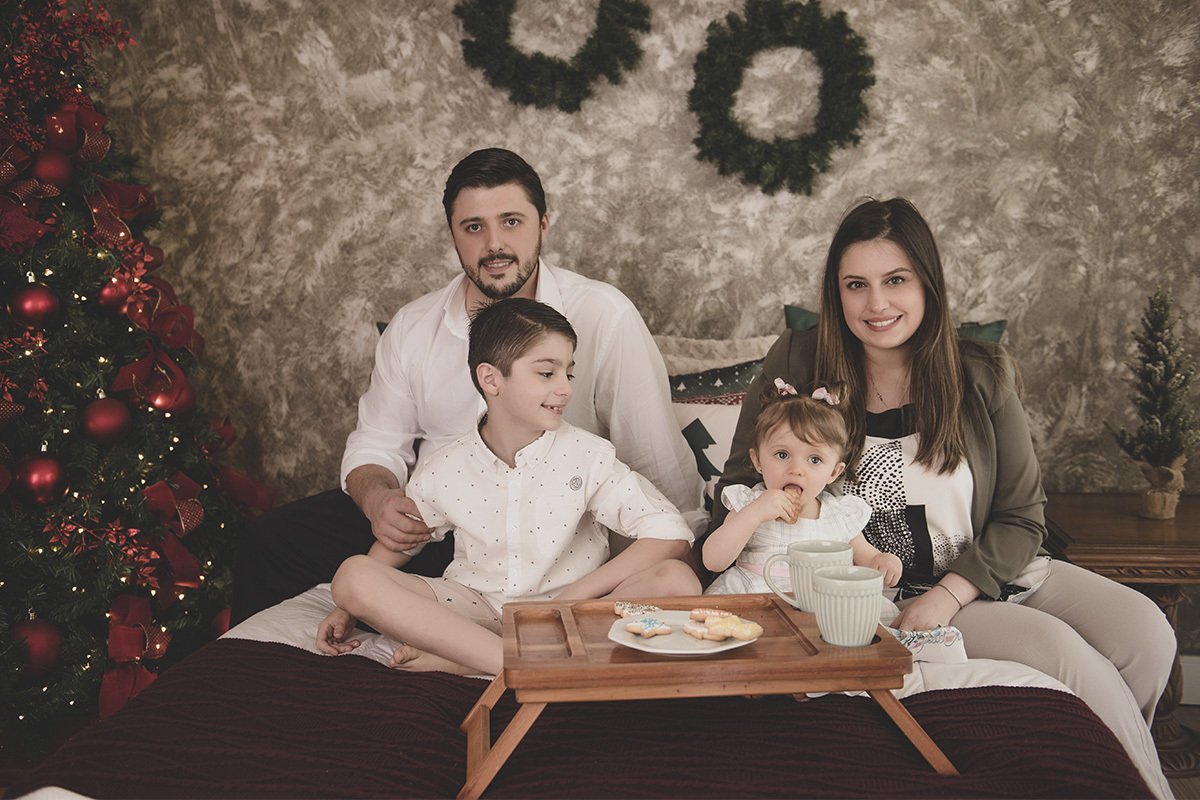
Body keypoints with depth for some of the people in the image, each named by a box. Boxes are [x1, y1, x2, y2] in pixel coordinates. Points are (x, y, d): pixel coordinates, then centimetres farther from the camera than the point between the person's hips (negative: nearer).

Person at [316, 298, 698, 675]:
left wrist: (575, 595, -21)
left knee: (679, 580, -28)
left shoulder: (588, 456, -10)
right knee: (353, 575, -19)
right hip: (475, 612, 1)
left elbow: (672, 536, -16)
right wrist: (350, 608, 5)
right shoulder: (444, 472, -4)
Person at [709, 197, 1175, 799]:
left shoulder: (982, 375, -2)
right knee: (1059, 649, -23)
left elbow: (1021, 518, -1)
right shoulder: (796, 366, -7)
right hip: (875, 599, -3)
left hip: (987, 571, 4)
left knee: (1144, 632, -17)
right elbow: (740, 487, 1)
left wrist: (946, 595, -16)